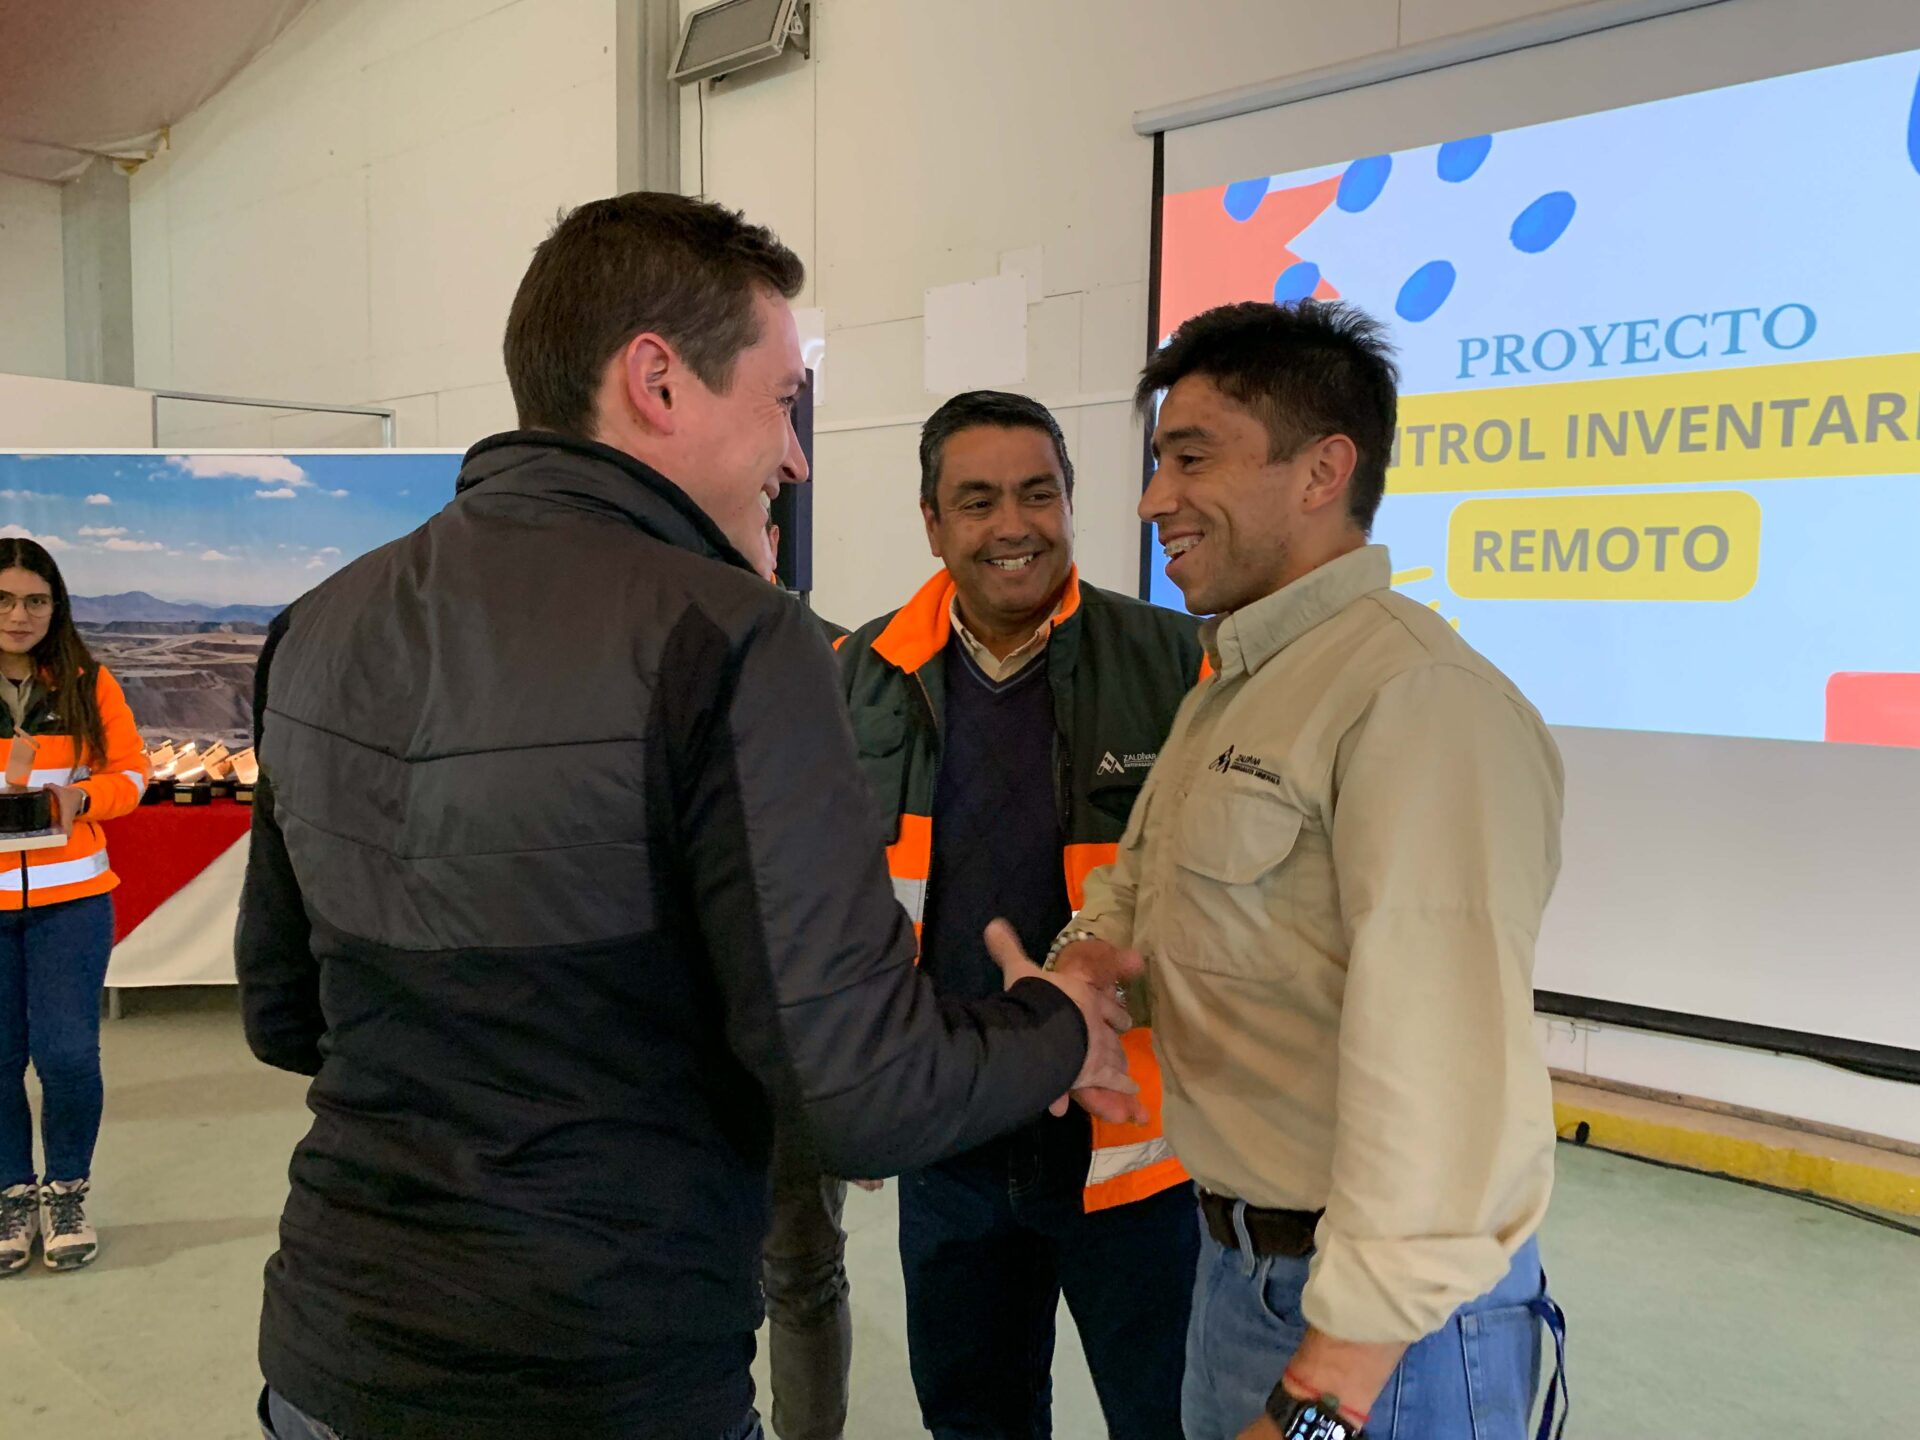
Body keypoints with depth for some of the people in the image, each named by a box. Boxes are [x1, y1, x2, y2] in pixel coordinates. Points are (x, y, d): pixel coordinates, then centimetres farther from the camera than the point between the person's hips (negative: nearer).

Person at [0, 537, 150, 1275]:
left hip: (71, 896, 0)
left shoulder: (89, 682, -1)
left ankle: (67, 1190, 20)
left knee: (66, 1051, -2)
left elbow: (131, 773, 4)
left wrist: (81, 797, -16)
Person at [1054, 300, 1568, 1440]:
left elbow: (1441, 1078, -28)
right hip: (1237, 1259, 9)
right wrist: (1077, 970, -5)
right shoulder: (1233, 685, 10)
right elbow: (1144, 880, 17)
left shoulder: (1420, 700, -22)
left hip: (1380, 1310, -9)